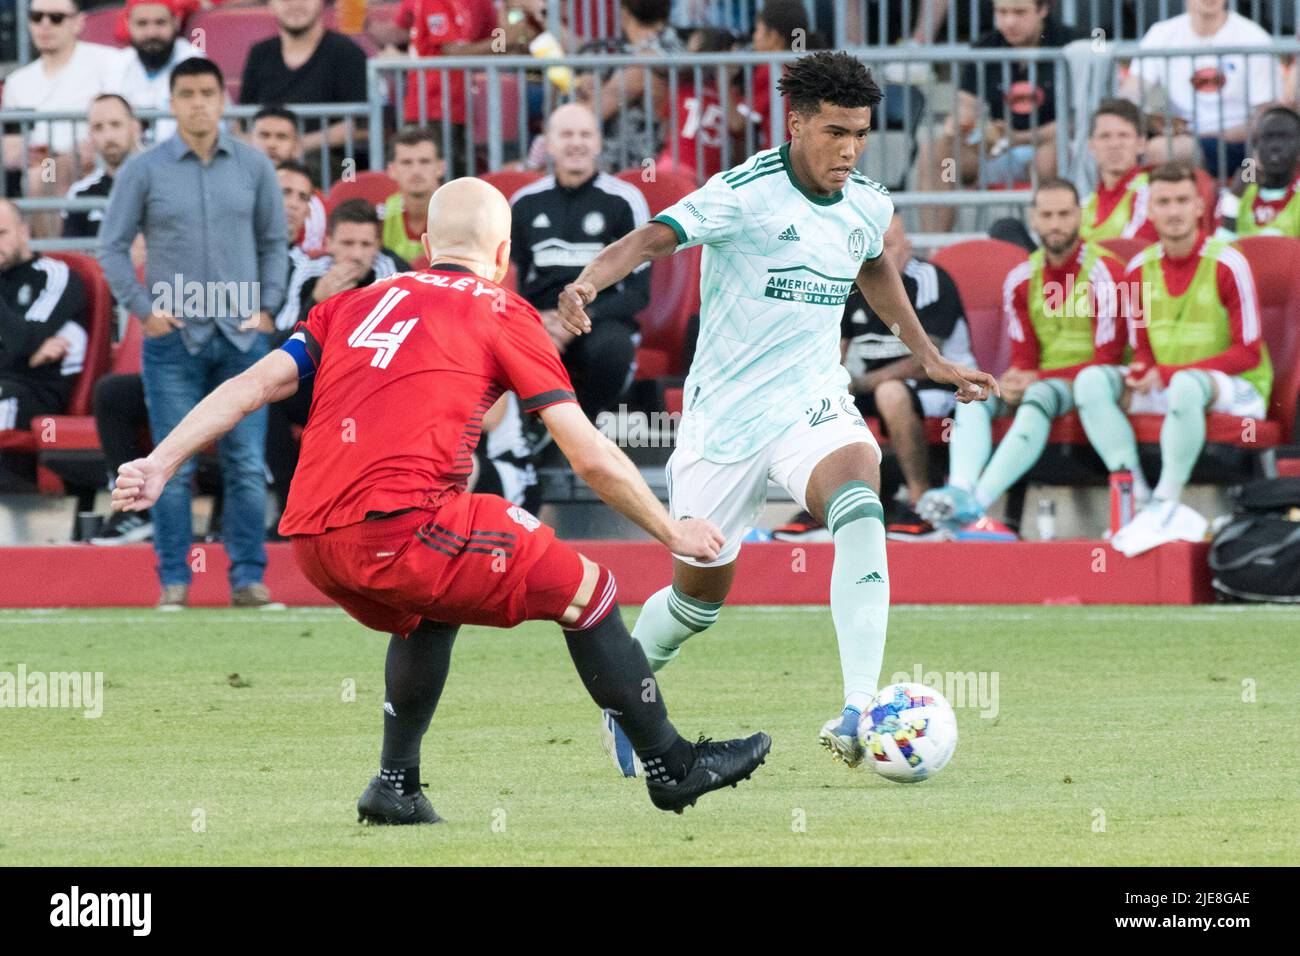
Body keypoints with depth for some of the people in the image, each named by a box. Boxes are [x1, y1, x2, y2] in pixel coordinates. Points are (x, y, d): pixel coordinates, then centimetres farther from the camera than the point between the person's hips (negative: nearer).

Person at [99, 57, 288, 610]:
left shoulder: (253, 167, 6)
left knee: (247, 465, -1)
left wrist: (267, 306, 4)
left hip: (241, 336, 1)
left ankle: (248, 577, 4)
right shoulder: (144, 170, 1)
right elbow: (112, 247, 4)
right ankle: (173, 580, 4)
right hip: (174, 337, -1)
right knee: (174, 468, -2)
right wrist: (143, 310, -4)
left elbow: (274, 241, 14)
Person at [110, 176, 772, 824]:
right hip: (399, 525, -6)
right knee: (584, 587, 8)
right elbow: (590, 458, 7)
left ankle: (395, 785, 30)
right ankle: (670, 766, 14)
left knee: (430, 613, 35)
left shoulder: (357, 304, 24)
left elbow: (253, 385, 13)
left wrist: (159, 466, 12)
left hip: (309, 542, 6)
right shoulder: (503, 313, 9)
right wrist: (673, 533, 17)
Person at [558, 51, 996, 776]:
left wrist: (930, 358, 27)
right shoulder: (746, 193, -17)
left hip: (814, 408, 3)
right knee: (701, 592, 9)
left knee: (861, 508, -30)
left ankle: (859, 714, -36)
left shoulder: (869, 206, 2)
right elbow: (656, 236, -32)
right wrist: (590, 282, -51)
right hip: (725, 418, -3)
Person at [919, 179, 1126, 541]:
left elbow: (1106, 361, -14)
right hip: (1039, 384, 6)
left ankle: (977, 504, -48)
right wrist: (1013, 383, -16)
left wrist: (1035, 379, -20)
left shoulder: (1103, 272, -10)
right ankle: (960, 490, -41)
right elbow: (1023, 359, 9)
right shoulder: (1021, 279, 8)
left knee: (1040, 396, -35)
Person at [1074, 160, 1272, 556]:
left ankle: (1165, 505, -33)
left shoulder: (1227, 264, -10)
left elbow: (1247, 354, -12)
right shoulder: (1140, 268, 7)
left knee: (1187, 384, -40)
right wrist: (1141, 369, -14)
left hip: (1236, 390, -6)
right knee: (1092, 381, -17)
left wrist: (1167, 373, -19)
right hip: (1162, 388, 6)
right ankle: (1140, 498, -27)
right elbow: (1144, 350, 14)